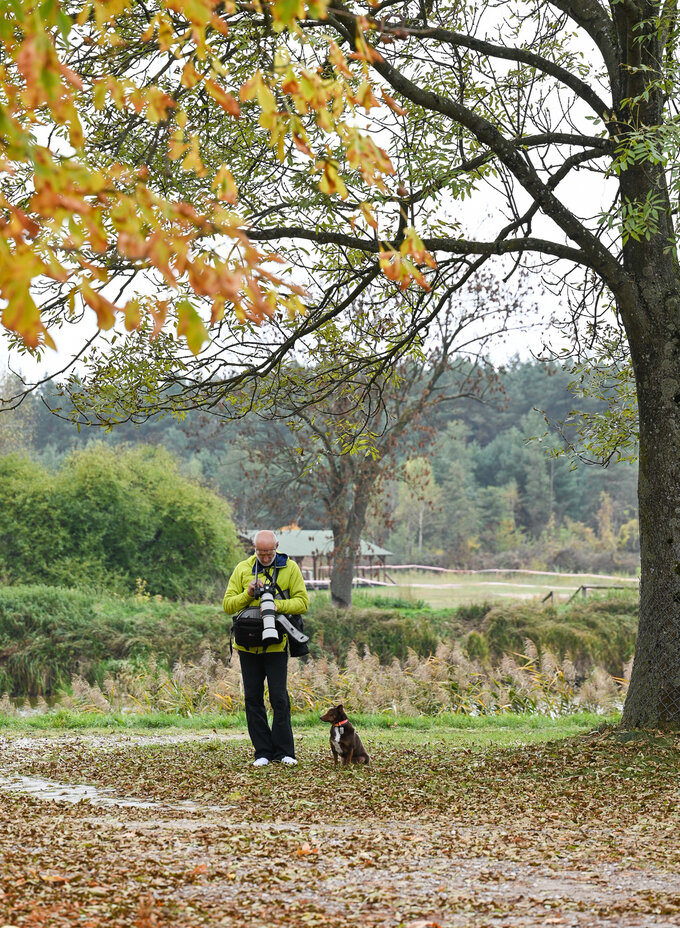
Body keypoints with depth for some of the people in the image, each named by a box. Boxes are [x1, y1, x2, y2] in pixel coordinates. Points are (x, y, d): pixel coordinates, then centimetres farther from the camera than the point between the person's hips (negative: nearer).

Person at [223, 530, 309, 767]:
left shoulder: (289, 568, 1)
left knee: (279, 698, -3)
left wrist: (278, 605, -21)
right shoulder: (242, 569, 5)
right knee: (253, 698, 5)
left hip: (276, 644, -3)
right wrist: (248, 594, -15)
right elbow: (227, 605, 3)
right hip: (248, 643, 3)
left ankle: (283, 751, 6)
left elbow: (303, 602, -5)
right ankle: (263, 752, 12)